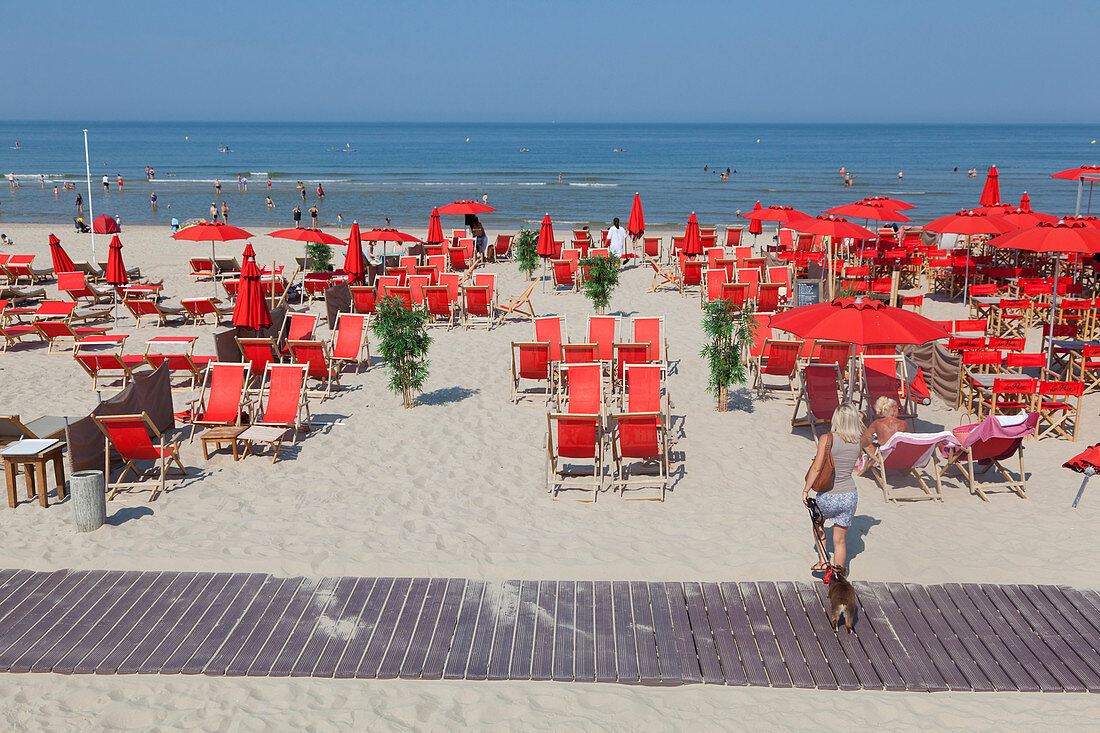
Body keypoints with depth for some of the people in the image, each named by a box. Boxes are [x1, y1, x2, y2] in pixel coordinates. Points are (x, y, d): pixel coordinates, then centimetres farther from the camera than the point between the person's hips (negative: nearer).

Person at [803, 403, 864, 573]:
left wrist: (806, 490, -14)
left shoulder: (827, 439, -18)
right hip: (850, 496, 3)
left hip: (827, 498, -2)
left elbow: (816, 468, -24)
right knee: (840, 540, 17)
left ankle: (823, 561, 23)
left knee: (818, 523, 31)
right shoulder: (858, 443, -4)